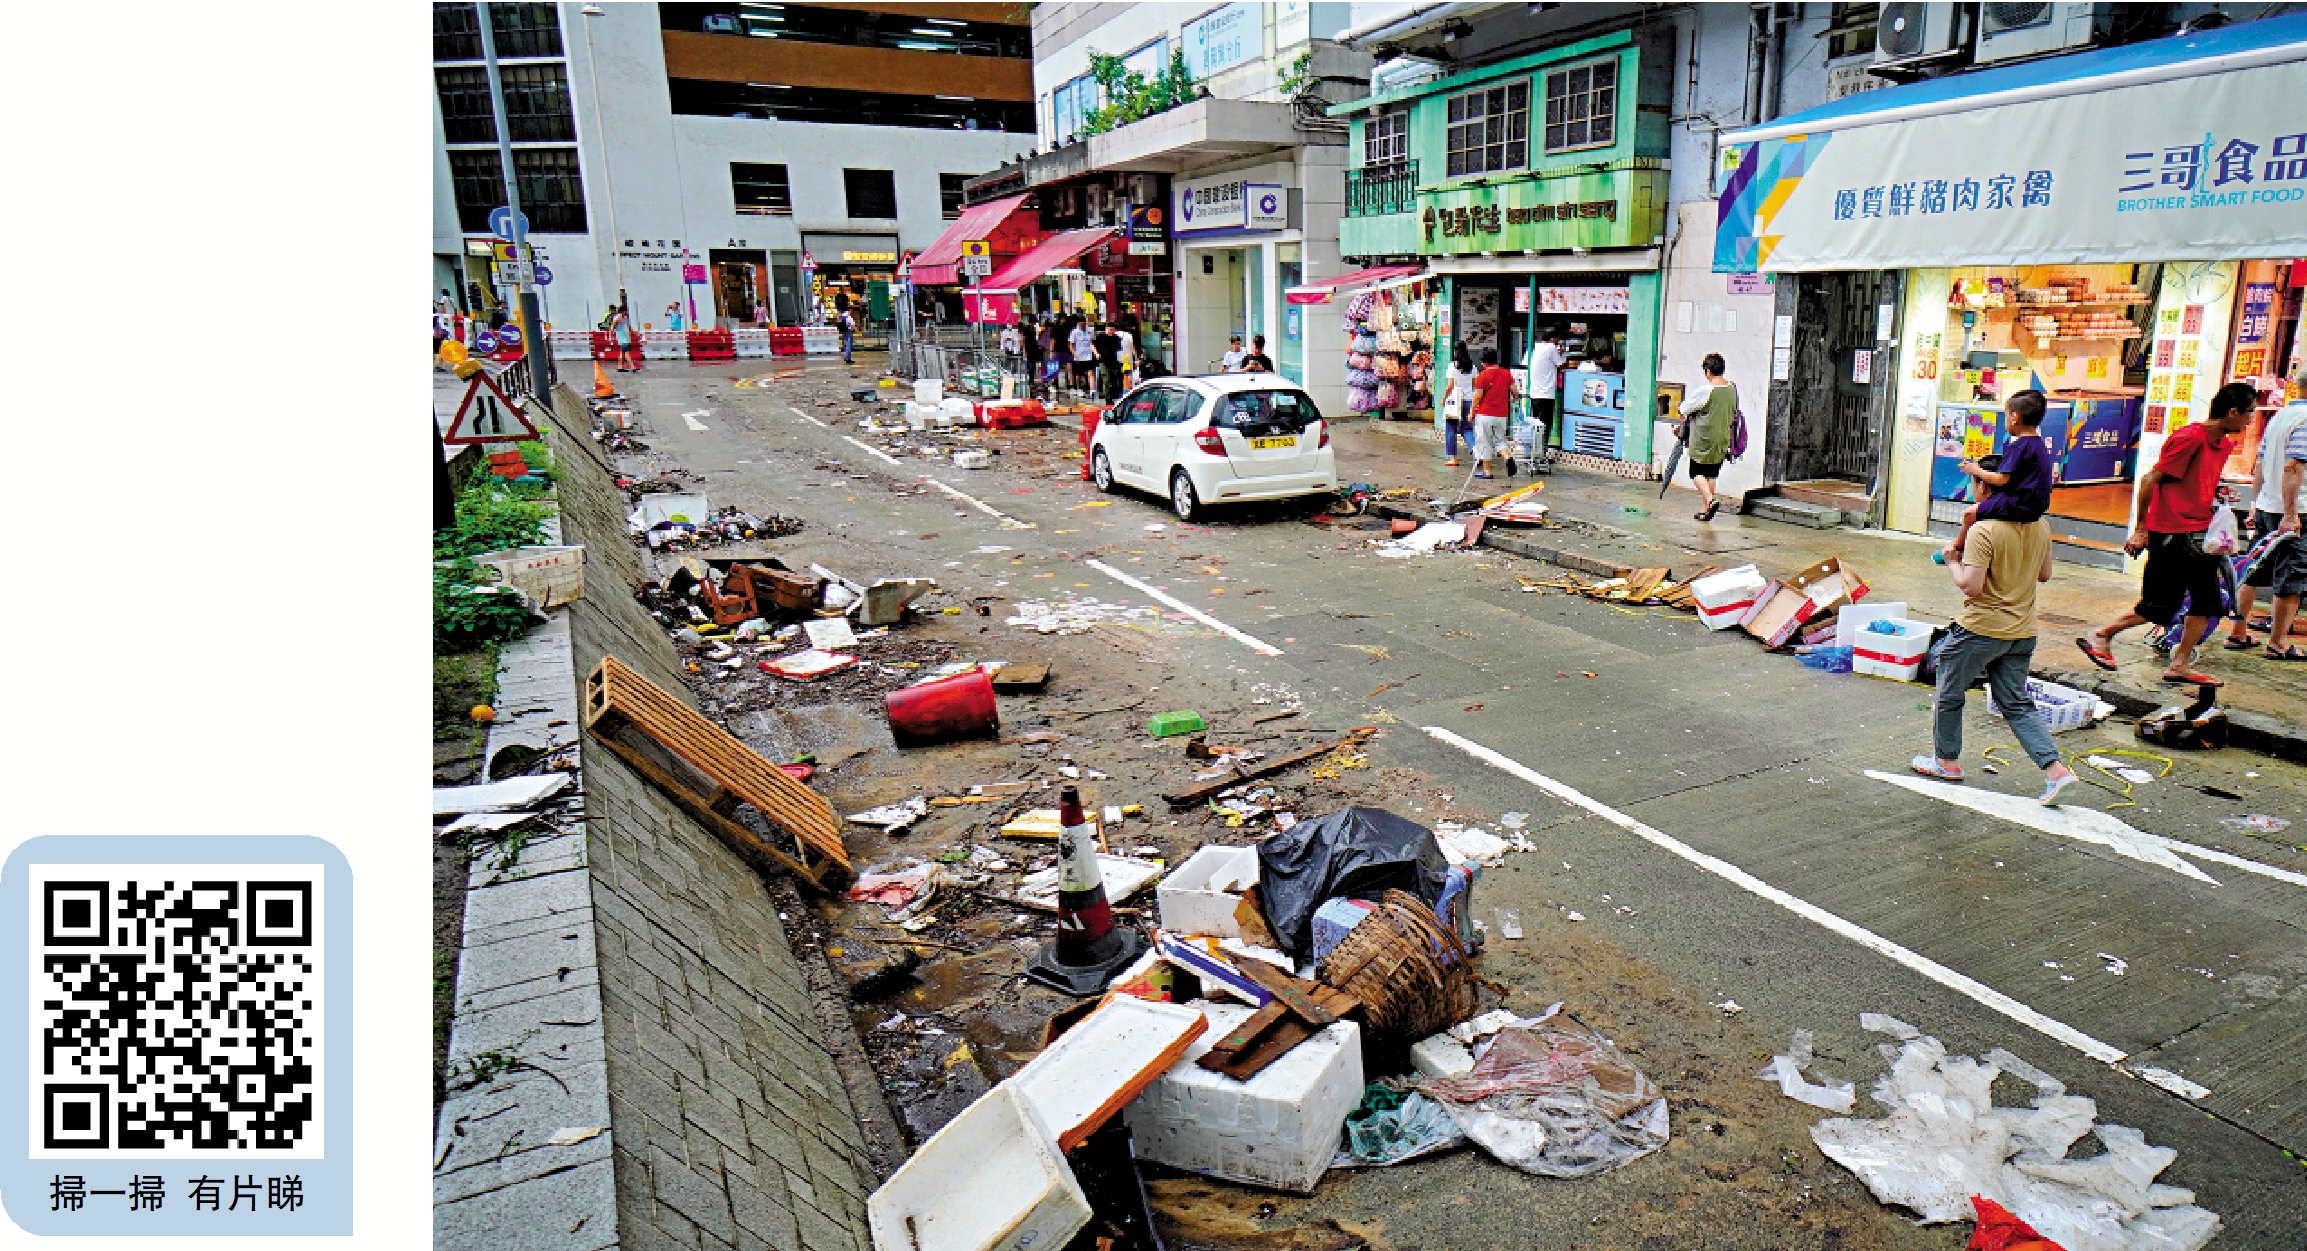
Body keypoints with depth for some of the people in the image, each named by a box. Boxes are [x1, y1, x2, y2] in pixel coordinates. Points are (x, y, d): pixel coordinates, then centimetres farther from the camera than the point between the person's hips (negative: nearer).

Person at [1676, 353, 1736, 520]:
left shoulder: (1706, 391, -16)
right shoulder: (1732, 389, 4)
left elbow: (1685, 408, -5)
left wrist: (1687, 416, 16)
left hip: (1703, 440, -6)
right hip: (1722, 439, 6)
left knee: (1697, 473, 1)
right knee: (1711, 475, 14)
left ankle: (1710, 500, -20)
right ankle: (1705, 510, 16)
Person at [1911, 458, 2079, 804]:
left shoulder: (1984, 531, -20)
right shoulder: (2040, 526, 3)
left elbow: (1971, 587, -23)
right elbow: (2044, 574, 14)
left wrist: (1953, 563, -7)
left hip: (1981, 629, -7)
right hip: (2022, 633, 7)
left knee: (1950, 695, 13)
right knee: (2017, 705, 14)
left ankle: (1946, 760, 26)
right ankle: (2055, 767, 1)